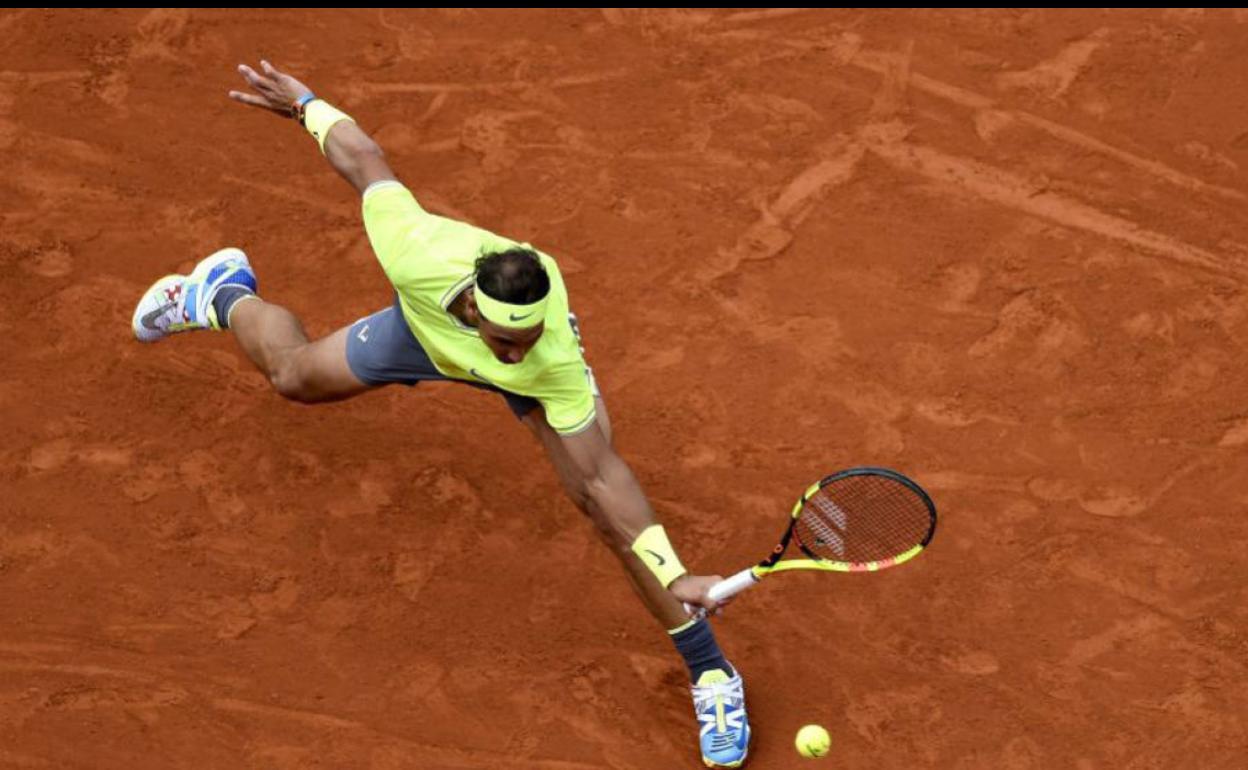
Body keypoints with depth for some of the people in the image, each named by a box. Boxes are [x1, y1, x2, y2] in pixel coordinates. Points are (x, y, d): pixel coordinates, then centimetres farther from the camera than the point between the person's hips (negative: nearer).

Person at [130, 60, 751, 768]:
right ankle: (225, 294, 58)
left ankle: (711, 675, -9)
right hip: (425, 324, 2)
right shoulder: (418, 254, -46)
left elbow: (603, 478, -40)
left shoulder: (552, 356, -46)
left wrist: (672, 577, -45)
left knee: (593, 489, -21)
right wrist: (304, 103, -11)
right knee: (291, 374, 21)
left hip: (534, 387, -2)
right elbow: (366, 159, -28)